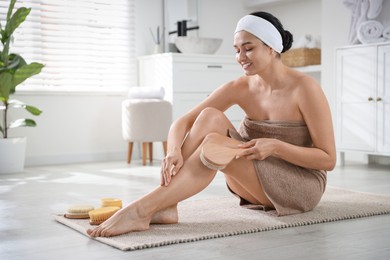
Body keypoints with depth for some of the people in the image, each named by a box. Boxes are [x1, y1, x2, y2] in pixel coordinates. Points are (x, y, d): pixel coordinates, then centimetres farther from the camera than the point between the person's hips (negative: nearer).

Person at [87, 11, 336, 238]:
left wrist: (275, 147, -29)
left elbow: (329, 159, -15)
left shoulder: (305, 88, -16)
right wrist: (174, 150, -32)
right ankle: (165, 206, -28)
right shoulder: (239, 88, -3)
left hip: (303, 185, -5)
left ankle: (142, 210, -34)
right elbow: (183, 122, -9)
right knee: (210, 117, -20)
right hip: (258, 184, 5)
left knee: (215, 144, -29)